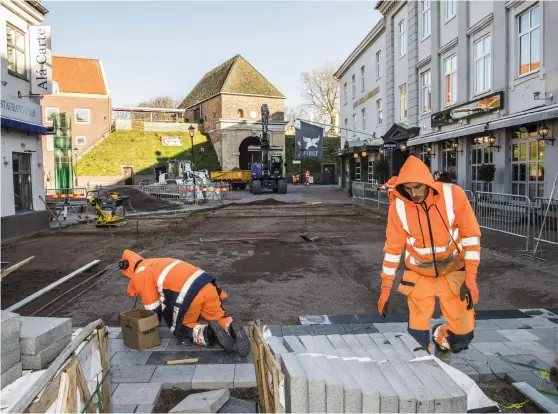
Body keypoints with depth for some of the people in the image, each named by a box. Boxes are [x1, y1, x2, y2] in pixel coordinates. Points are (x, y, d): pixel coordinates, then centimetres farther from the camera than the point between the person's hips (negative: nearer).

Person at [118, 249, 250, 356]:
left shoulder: (139, 275, 10)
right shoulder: (156, 263, 34)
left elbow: (153, 307, 11)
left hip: (188, 294, -7)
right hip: (206, 284, 7)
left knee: (181, 328, 16)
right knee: (218, 317, 22)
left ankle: (207, 332, -12)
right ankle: (231, 327, -10)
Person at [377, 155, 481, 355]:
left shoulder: (453, 195, -20)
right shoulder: (398, 207, -17)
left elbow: (471, 235, -11)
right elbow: (393, 248, -8)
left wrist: (471, 276, -15)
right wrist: (386, 287, -4)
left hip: (453, 272, 0)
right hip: (419, 275, 0)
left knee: (463, 334, 2)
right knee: (418, 334, 2)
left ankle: (440, 337, 35)